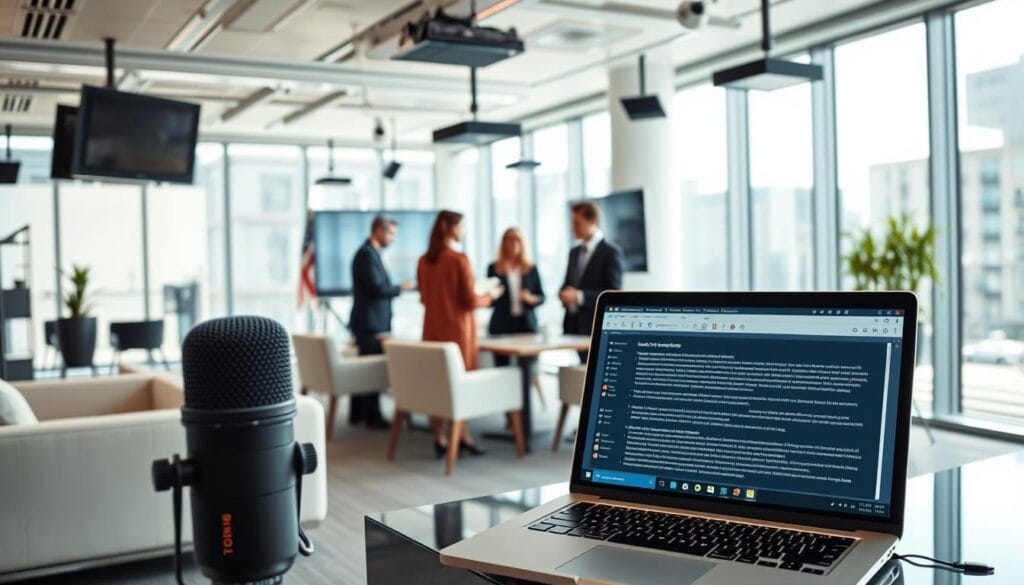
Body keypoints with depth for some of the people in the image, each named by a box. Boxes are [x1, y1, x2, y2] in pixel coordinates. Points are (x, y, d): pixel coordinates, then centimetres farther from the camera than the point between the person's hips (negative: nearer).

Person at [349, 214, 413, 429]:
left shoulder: (370, 253, 17)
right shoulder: (368, 254, -15)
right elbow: (376, 288, -22)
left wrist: (394, 289, 13)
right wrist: (401, 288, -10)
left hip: (366, 322, 11)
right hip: (371, 323, -11)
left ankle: (357, 414, 22)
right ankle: (372, 416, -1)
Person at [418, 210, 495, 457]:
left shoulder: (424, 261, 5)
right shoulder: (459, 259, -14)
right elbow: (470, 302, -13)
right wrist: (487, 296, 5)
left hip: (432, 328, 6)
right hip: (457, 328, -5)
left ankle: (440, 438, 11)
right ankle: (462, 436, 8)